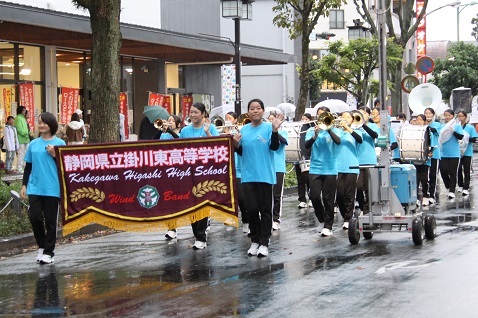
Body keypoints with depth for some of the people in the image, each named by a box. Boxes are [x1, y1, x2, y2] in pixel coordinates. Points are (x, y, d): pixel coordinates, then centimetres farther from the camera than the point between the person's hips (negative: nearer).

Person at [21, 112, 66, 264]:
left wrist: (54, 155, -13)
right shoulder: (33, 144, 9)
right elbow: (28, 166, 14)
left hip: (53, 188, -3)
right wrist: (24, 185, 9)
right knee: (35, 217, -6)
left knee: (50, 220, 2)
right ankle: (41, 245, 17)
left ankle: (48, 251, 12)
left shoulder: (59, 143, 0)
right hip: (34, 188, 3)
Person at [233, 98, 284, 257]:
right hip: (248, 175, 3)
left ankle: (264, 243, 7)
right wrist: (236, 144, -7)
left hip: (265, 175, -3)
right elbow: (241, 152, 14)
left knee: (265, 209, 2)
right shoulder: (244, 129, 7)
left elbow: (274, 147, -16)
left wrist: (275, 129, -29)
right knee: (251, 208, 5)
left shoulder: (268, 127, -4)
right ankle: (254, 241, 17)